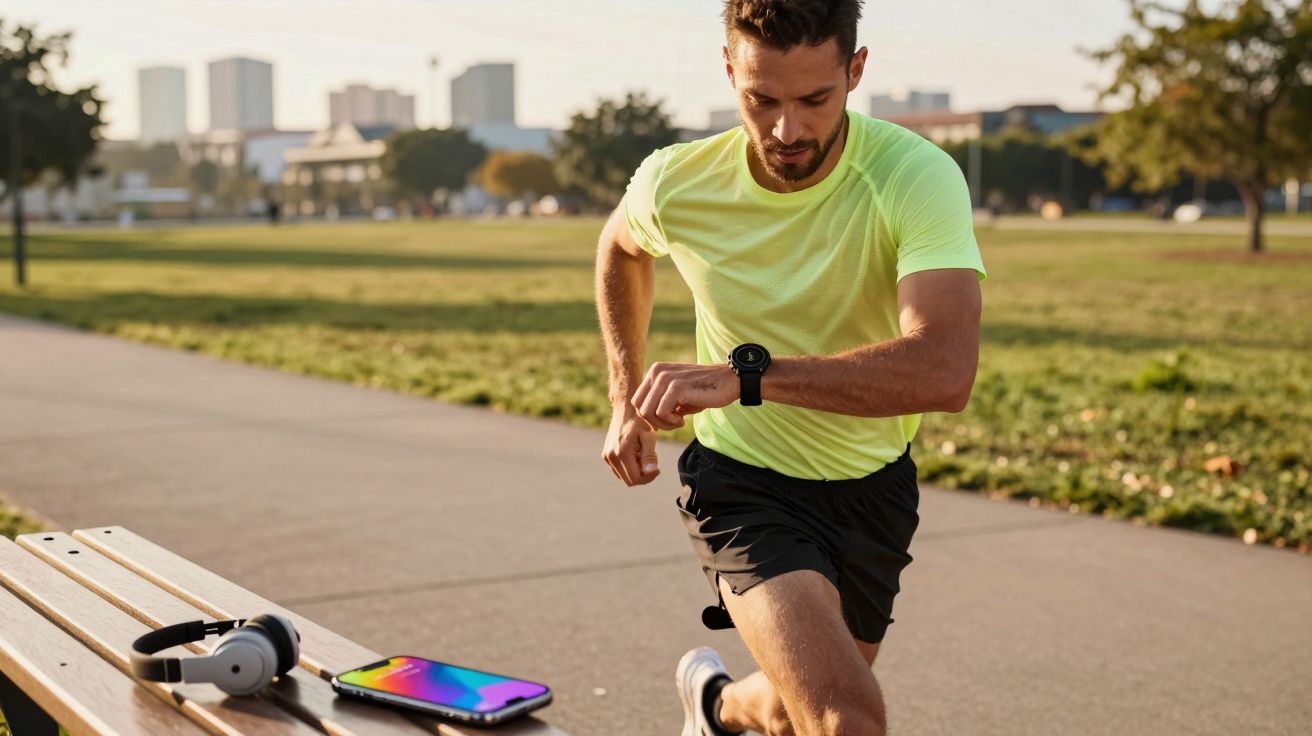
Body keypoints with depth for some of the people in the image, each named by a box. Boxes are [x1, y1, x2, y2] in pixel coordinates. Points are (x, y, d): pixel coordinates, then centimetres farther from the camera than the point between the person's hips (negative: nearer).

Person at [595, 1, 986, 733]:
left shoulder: (917, 177, -25)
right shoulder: (676, 184, -17)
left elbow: (945, 370, -40)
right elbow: (621, 247, 10)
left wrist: (744, 374, -45)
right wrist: (627, 398, 7)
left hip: (872, 487, 2)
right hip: (742, 481, -1)